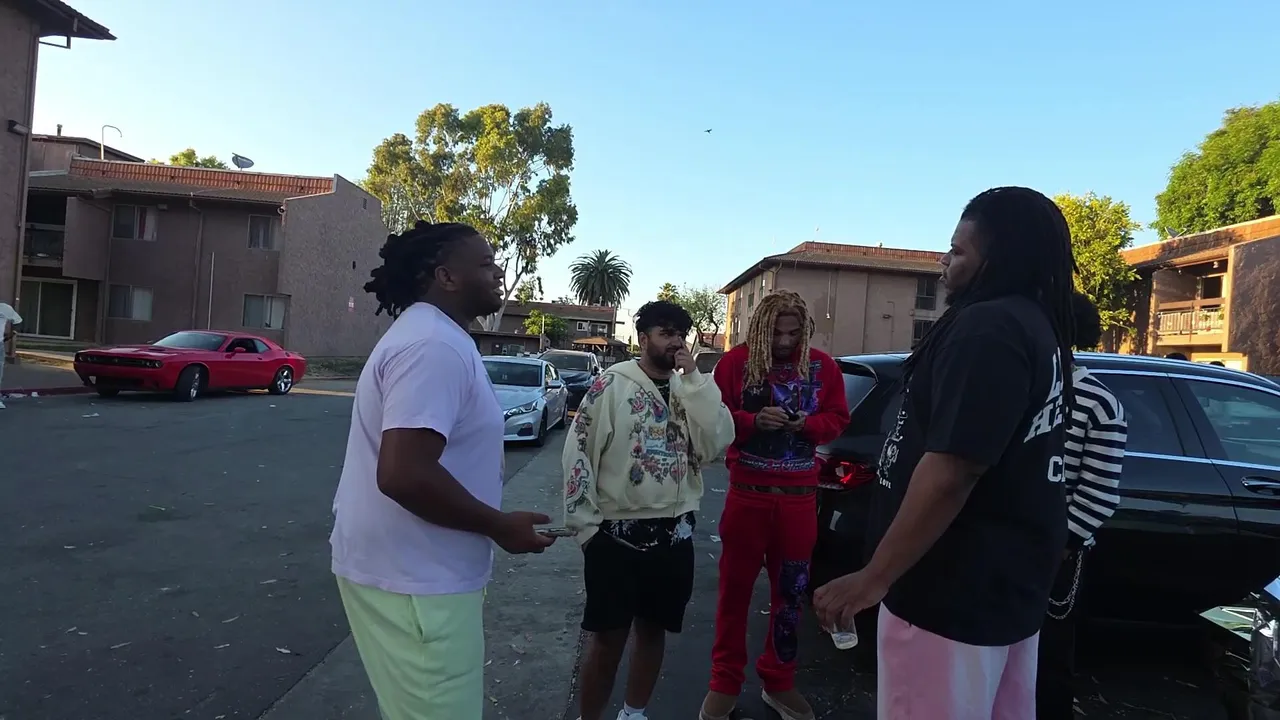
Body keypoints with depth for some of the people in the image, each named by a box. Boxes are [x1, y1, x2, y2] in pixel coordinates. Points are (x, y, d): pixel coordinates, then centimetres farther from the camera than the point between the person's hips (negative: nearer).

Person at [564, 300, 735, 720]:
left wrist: (693, 380, -12)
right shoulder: (611, 385, -7)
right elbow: (578, 453, -7)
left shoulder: (693, 389, 7)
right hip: (616, 532, -4)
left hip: (674, 533, 5)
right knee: (608, 636, 4)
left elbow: (717, 443, -8)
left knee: (654, 629, 17)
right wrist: (585, 524, -8)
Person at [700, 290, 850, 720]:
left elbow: (837, 419, 8)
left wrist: (809, 424, -12)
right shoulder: (736, 361, -4)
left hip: (799, 496, 2)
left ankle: (779, 682, 31)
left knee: (791, 590, 12)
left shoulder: (822, 366, 3)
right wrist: (753, 420, -21)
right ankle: (725, 683, 23)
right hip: (747, 492, -2)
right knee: (735, 586, 7)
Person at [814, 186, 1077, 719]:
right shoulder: (1039, 327, 12)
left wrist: (874, 577, -22)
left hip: (955, 591, -10)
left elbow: (951, 470, -28)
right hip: (1008, 581, 10)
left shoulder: (986, 327, -20)